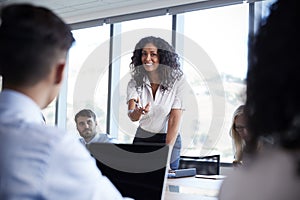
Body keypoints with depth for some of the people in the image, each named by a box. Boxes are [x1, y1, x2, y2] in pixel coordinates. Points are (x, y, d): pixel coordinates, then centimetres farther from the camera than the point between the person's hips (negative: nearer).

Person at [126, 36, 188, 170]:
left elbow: (175, 119, -16)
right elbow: (131, 116, -19)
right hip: (142, 138, 2)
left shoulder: (177, 80, -14)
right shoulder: (135, 82, -7)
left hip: (170, 138, -2)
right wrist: (138, 112, -43)